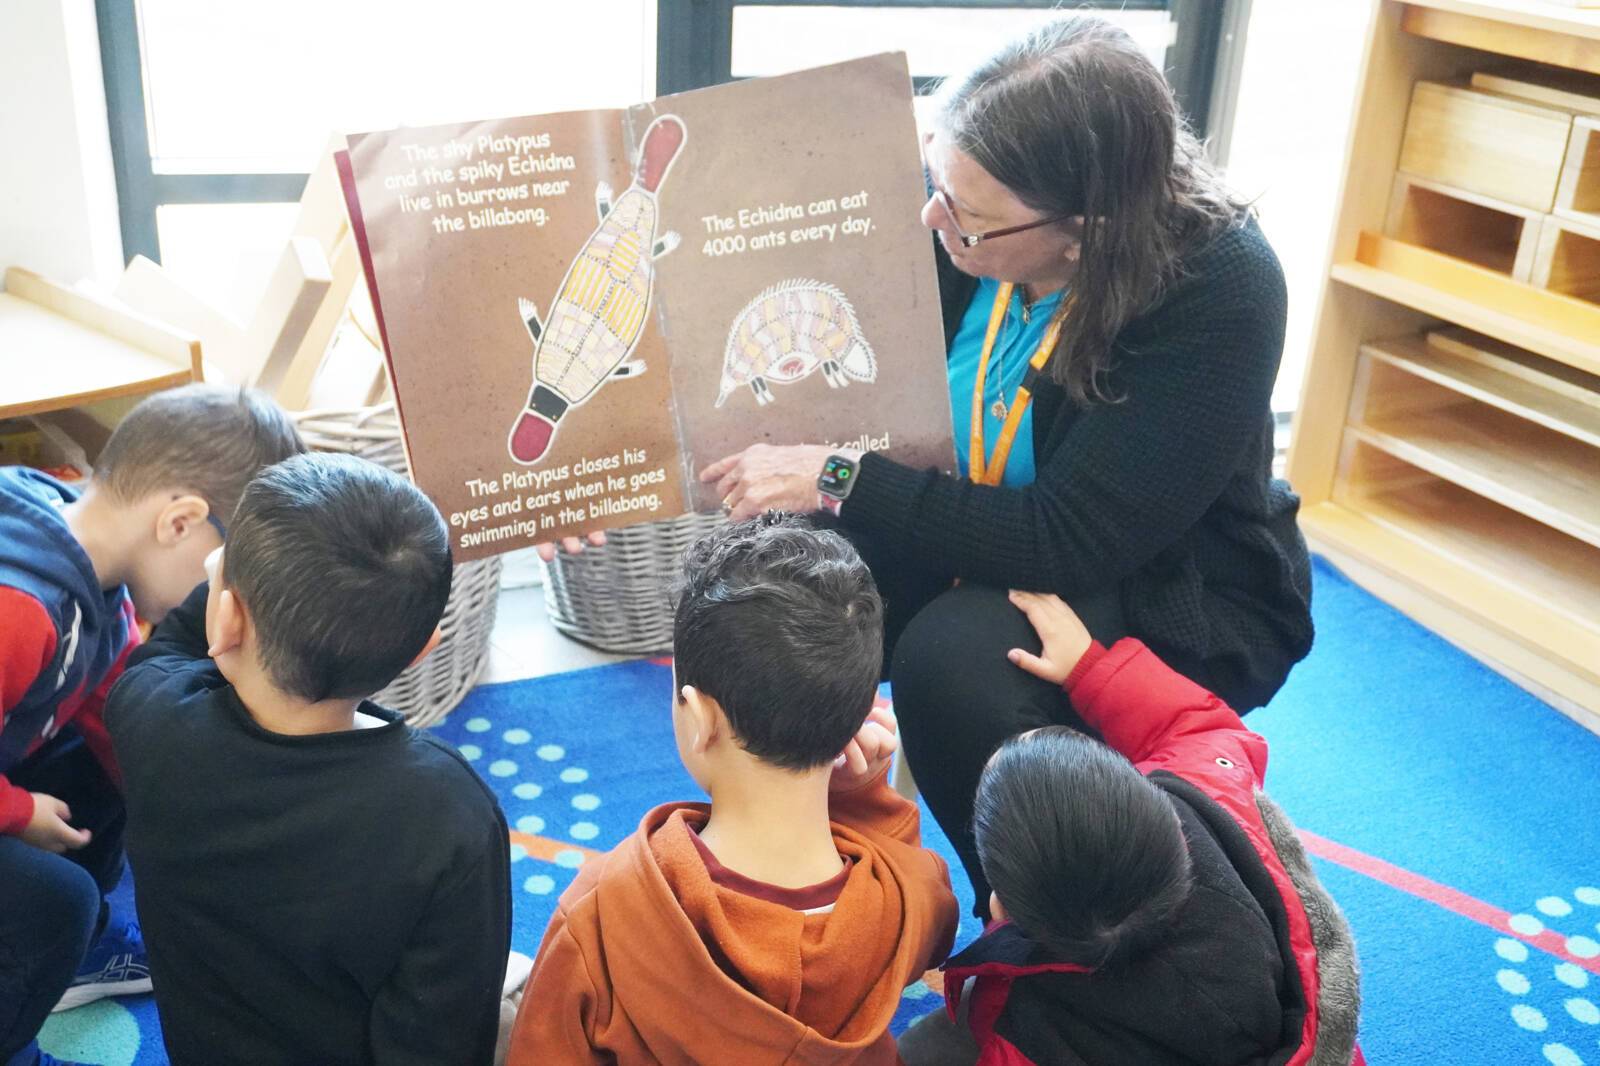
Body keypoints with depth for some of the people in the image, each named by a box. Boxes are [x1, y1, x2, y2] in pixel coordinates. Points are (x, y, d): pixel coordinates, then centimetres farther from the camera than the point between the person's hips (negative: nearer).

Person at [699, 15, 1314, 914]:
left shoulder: (1221, 291, -28)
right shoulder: (962, 236, -16)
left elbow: (1070, 541, -31)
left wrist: (838, 481, -33)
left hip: (1170, 601, -4)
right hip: (992, 540, 5)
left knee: (956, 657, -32)